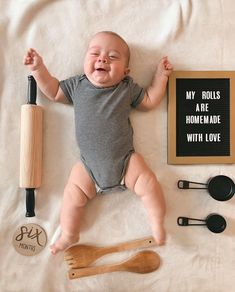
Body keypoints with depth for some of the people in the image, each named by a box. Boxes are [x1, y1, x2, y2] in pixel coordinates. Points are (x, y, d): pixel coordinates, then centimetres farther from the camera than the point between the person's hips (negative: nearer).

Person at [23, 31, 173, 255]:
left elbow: (150, 100, 11)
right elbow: (54, 91, 14)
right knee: (72, 195, -4)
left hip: (125, 160, 0)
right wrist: (38, 69, 4)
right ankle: (68, 236, 18)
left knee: (149, 184, -12)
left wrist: (161, 75, 6)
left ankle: (158, 224, 10)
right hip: (89, 165, 1)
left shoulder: (128, 88, 1)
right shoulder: (77, 85, 3)